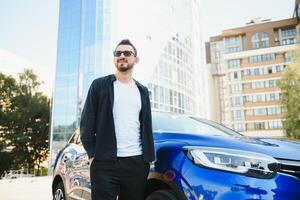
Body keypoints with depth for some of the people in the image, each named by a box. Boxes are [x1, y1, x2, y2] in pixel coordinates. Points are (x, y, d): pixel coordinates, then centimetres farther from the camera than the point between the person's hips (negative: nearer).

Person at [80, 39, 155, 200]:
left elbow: (147, 126, 16)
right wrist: (92, 154, -5)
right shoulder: (100, 85, 5)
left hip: (137, 163, 4)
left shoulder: (142, 91, 16)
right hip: (105, 163, -3)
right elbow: (87, 122, 1)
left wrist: (148, 157, 8)